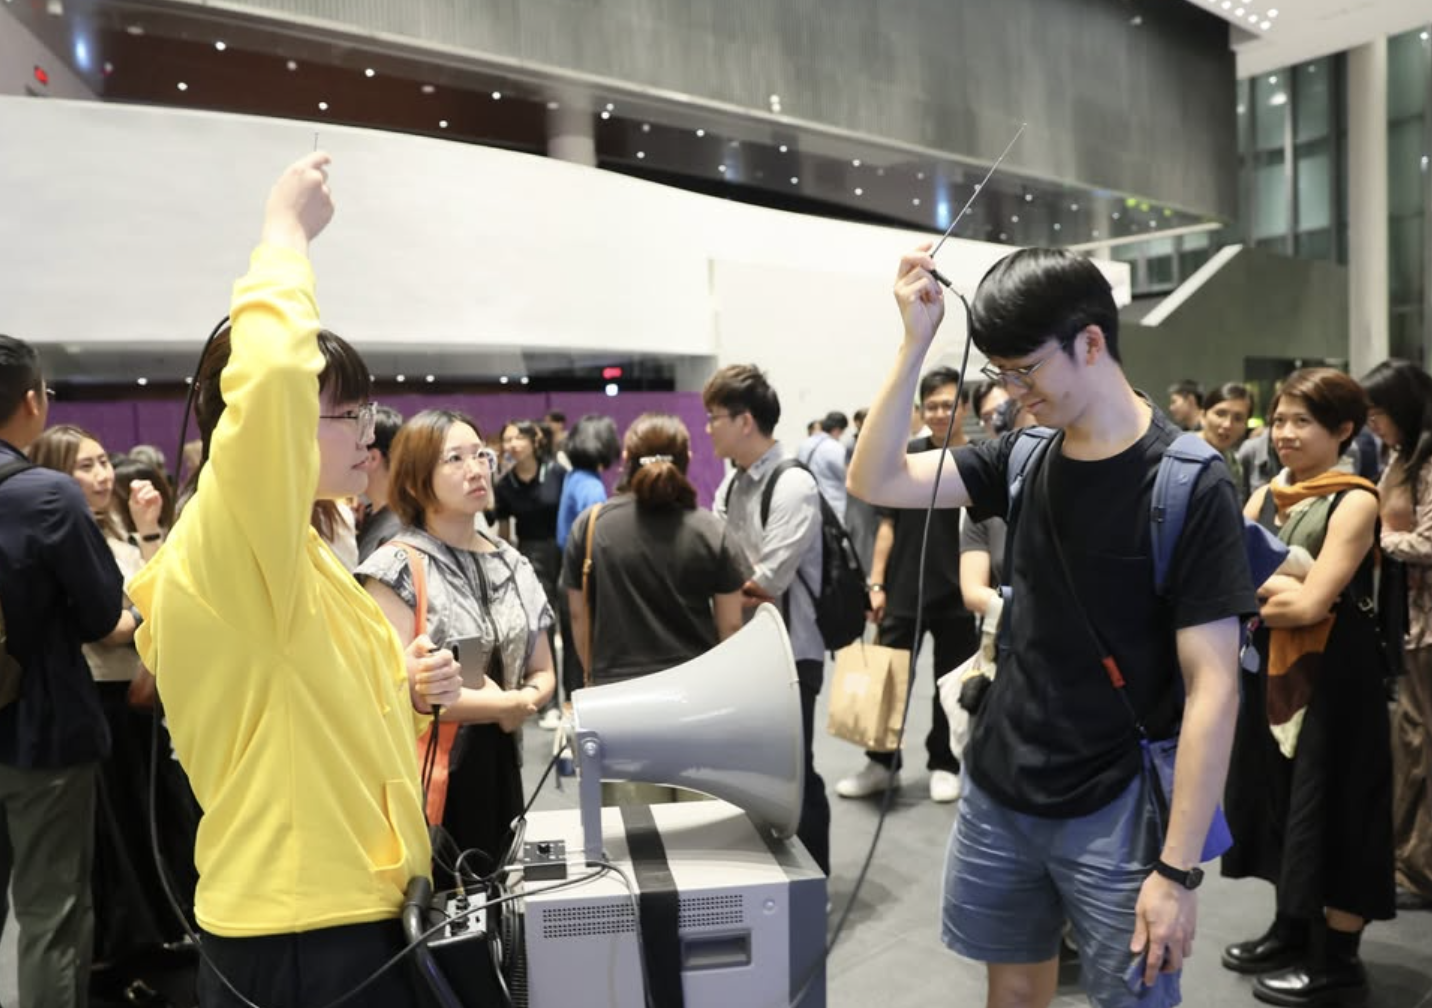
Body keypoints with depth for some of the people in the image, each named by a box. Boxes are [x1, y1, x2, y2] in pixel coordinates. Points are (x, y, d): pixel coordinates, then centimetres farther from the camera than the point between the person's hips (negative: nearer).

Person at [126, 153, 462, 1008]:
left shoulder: (295, 559, 9)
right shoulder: (223, 547, -19)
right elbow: (273, 374, -38)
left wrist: (406, 691, 0)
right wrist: (287, 230, -23)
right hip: (303, 937, -9)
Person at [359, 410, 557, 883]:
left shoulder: (512, 564, 8)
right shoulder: (397, 567, -11)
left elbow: (543, 673, 13)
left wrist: (520, 704, -10)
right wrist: (501, 705, -11)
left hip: (498, 766, 6)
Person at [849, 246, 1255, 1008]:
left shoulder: (1188, 486, -15)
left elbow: (1212, 688, -16)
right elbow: (874, 480, -3)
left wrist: (1178, 869, -17)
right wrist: (916, 341, -11)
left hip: (1114, 810, -5)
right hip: (997, 792, 5)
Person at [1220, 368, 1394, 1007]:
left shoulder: (1354, 501, -14)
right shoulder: (1267, 496, 7)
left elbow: (1310, 603, -22)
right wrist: (1274, 587, -19)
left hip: (1334, 673, -7)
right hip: (1274, 667, 7)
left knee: (1331, 806, 3)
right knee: (1282, 798, 16)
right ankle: (1292, 930, 33)